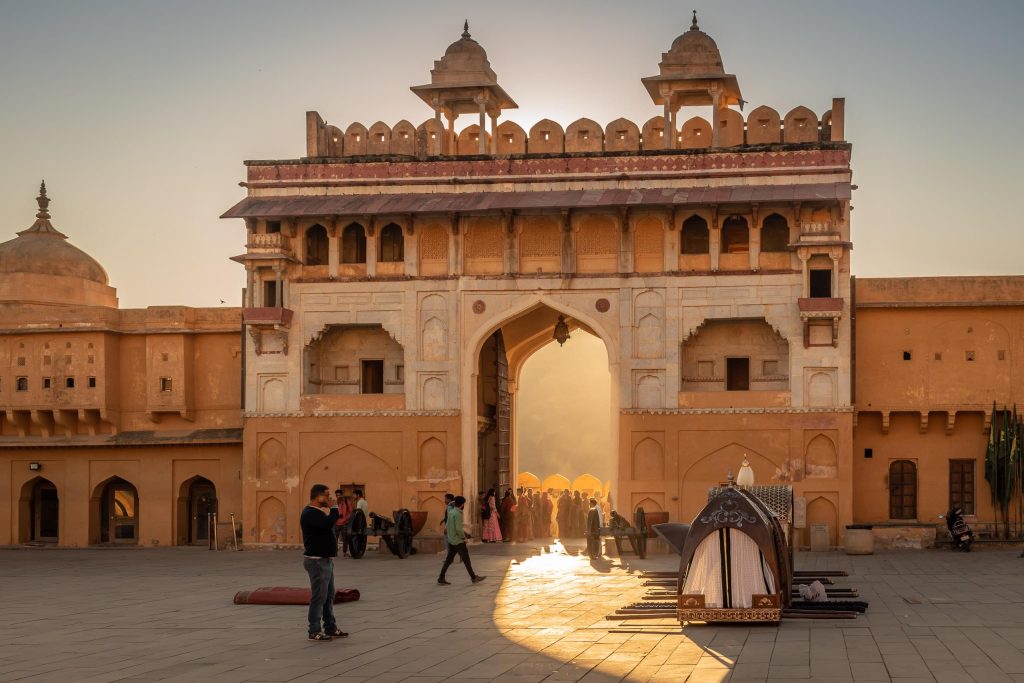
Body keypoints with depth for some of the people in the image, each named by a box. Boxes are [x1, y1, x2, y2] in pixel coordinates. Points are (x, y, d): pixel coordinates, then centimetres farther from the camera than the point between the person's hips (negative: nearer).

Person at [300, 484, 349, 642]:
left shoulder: (317, 512, 16)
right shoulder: (309, 513, -17)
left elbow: (329, 525, 18)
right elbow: (328, 523, -29)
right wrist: (333, 508, -17)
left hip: (325, 560, 11)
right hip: (317, 561, -11)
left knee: (329, 596, 15)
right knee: (319, 596, -7)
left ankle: (331, 628, 22)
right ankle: (314, 632, -2)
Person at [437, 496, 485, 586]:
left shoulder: (451, 511, 7)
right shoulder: (457, 514, -19)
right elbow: (458, 529, -22)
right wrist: (464, 537, -10)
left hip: (451, 540, 8)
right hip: (458, 541, -8)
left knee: (449, 559, 9)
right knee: (466, 559, 1)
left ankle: (441, 579, 6)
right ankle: (473, 577, 8)